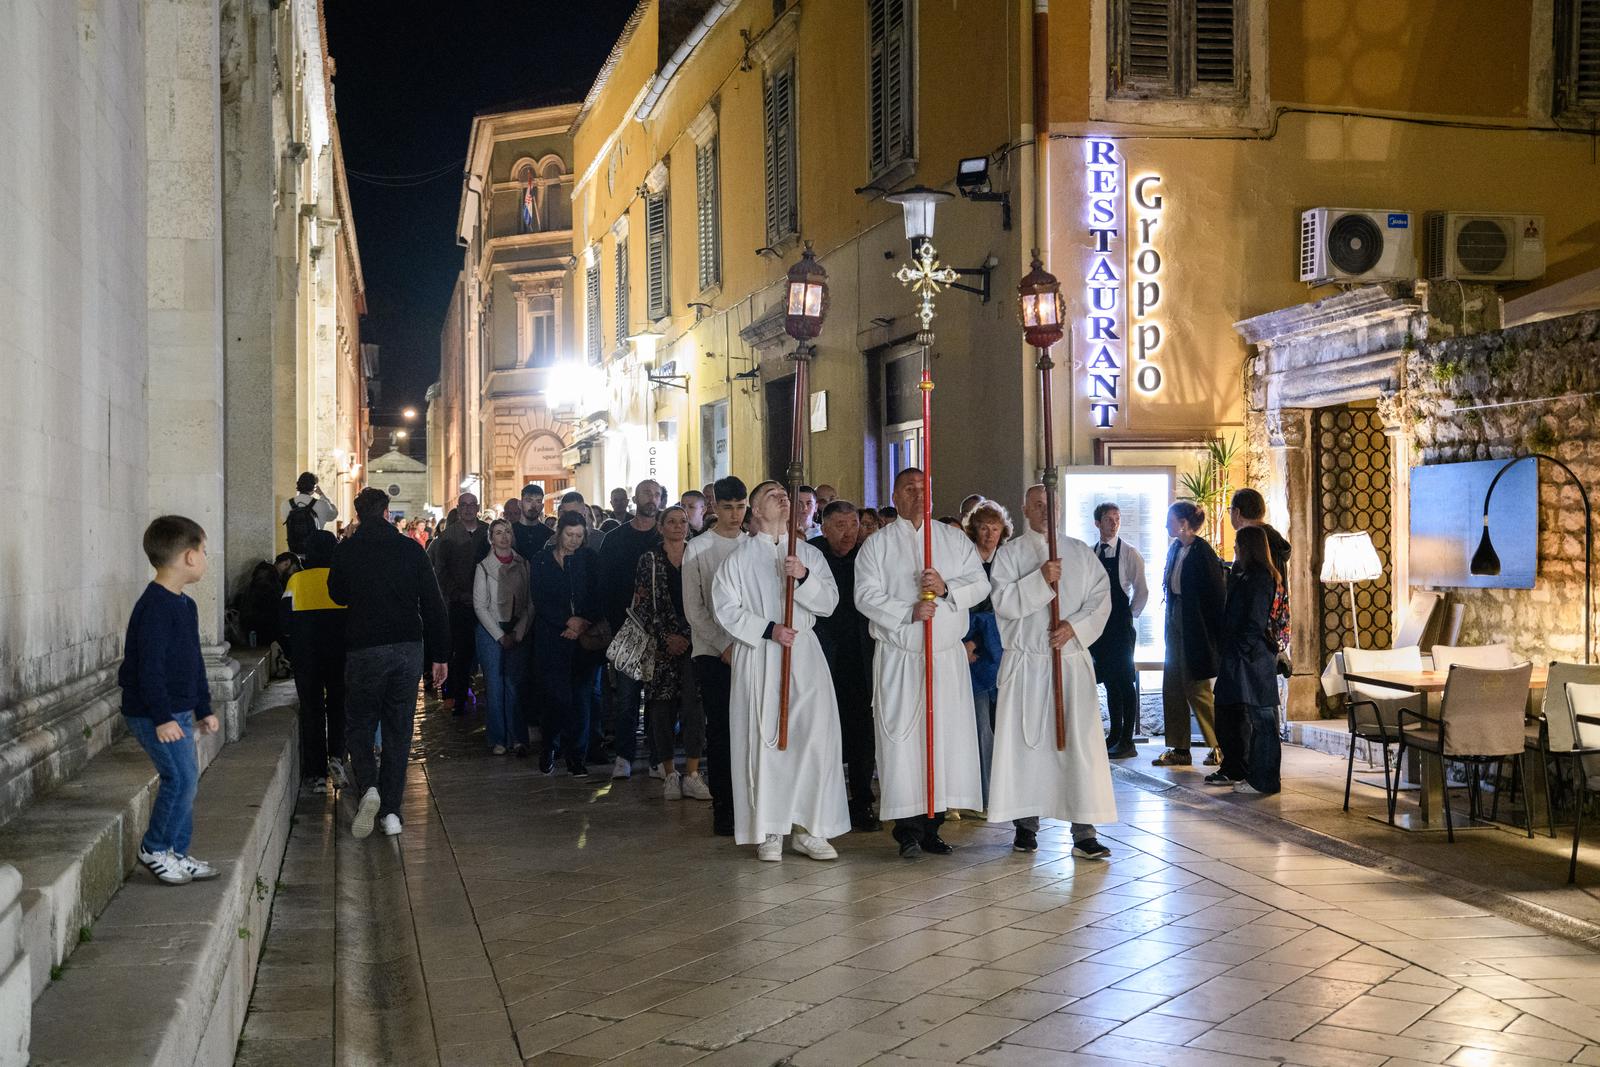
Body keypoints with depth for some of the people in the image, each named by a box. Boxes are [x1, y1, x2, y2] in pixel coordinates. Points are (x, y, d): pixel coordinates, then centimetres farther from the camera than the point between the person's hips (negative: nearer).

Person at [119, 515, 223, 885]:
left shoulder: (184, 605, 12)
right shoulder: (154, 606, -19)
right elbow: (149, 666, -23)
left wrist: (203, 709, 22)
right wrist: (162, 717, -24)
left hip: (179, 711, 10)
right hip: (154, 714, -10)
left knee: (186, 779, 11)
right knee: (180, 778, -9)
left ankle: (177, 854, 21)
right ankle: (154, 848, 7)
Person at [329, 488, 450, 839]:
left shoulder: (346, 550, -1)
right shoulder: (410, 548, 1)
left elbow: (338, 595, 16)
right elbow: (434, 605, 0)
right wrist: (440, 655, 5)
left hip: (363, 649, -1)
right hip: (408, 648, 2)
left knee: (358, 725, 12)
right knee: (399, 730, 9)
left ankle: (368, 787, -12)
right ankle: (391, 810, 8)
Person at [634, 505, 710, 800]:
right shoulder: (649, 560, 5)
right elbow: (642, 605, 1)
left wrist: (690, 636, -5)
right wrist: (666, 637, -8)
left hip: (694, 642, 1)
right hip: (661, 644, -1)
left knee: (694, 706, -8)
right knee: (662, 708, 0)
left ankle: (691, 775, -4)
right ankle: (669, 774, 11)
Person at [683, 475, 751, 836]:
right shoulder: (698, 549, 2)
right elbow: (693, 608, -1)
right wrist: (723, 646, -8)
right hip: (713, 653, -2)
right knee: (719, 731, -1)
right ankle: (723, 807, 5)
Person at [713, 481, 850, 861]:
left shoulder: (809, 554, 13)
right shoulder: (740, 557, 5)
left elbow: (829, 602, 5)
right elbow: (726, 608, -1)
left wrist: (804, 577, -13)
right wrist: (768, 629, -11)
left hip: (803, 652, 2)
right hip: (757, 655, -2)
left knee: (815, 735, -7)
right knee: (764, 739, -2)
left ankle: (809, 829, 1)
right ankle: (769, 831, 6)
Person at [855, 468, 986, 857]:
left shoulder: (954, 539, 11)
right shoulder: (878, 543, 4)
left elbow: (980, 585, 5)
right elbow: (866, 595, -5)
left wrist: (947, 588, -13)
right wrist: (908, 612, -16)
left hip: (948, 655, 3)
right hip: (899, 657, -2)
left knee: (947, 737, 2)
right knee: (902, 740, -5)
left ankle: (932, 826, 11)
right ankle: (908, 830, 3)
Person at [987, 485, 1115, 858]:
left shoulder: (1080, 552, 11)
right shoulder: (1010, 554, 5)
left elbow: (1101, 598, 5)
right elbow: (1003, 602, -7)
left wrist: (1075, 626, -11)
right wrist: (1040, 579, -19)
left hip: (1072, 659, 1)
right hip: (1025, 662, -1)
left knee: (1080, 741, -5)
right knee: (1025, 741, 1)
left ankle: (1084, 831, -3)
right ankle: (1026, 822, 12)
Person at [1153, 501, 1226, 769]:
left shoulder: (1202, 551, -14)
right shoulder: (1175, 549, 11)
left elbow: (1216, 593, -15)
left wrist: (1216, 631, -16)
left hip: (1196, 627, -9)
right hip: (1176, 623, 9)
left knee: (1196, 688, -4)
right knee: (1172, 686, 8)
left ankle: (1221, 746, 8)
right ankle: (1179, 749, 13)